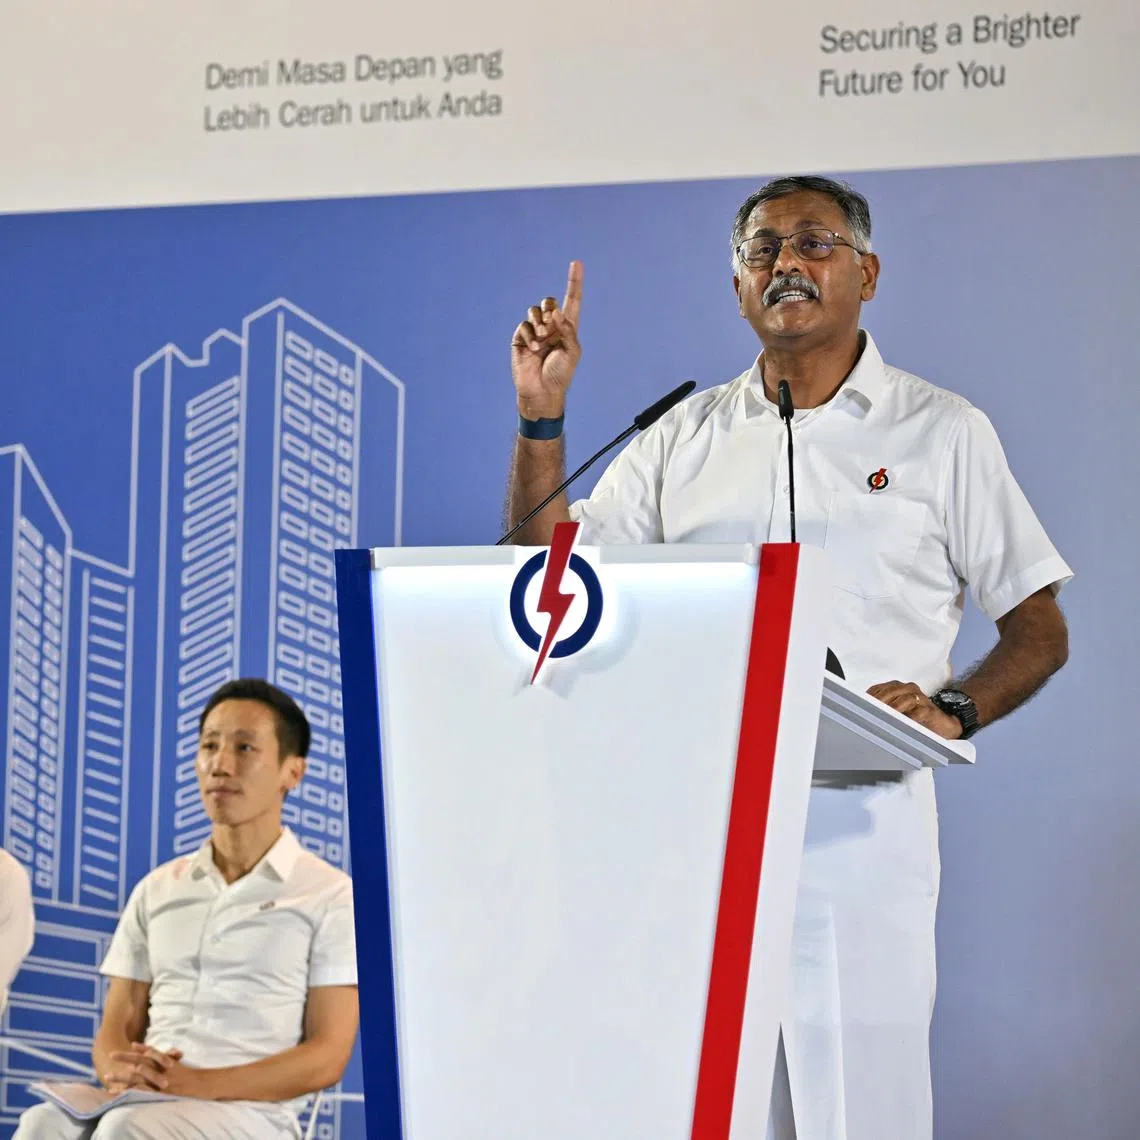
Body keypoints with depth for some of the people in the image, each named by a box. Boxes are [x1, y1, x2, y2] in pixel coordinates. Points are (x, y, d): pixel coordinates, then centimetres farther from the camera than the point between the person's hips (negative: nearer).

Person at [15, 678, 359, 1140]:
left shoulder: (330, 896, 7)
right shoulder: (156, 891, 23)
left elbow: (327, 1056, -1)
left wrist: (200, 1083, -16)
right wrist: (120, 1068, -8)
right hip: (141, 1103, 4)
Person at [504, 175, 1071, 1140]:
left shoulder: (943, 433, 7)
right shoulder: (685, 437, 16)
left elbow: (1039, 630, 7)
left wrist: (952, 710, -12)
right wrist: (542, 416, 3)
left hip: (857, 816, -3)